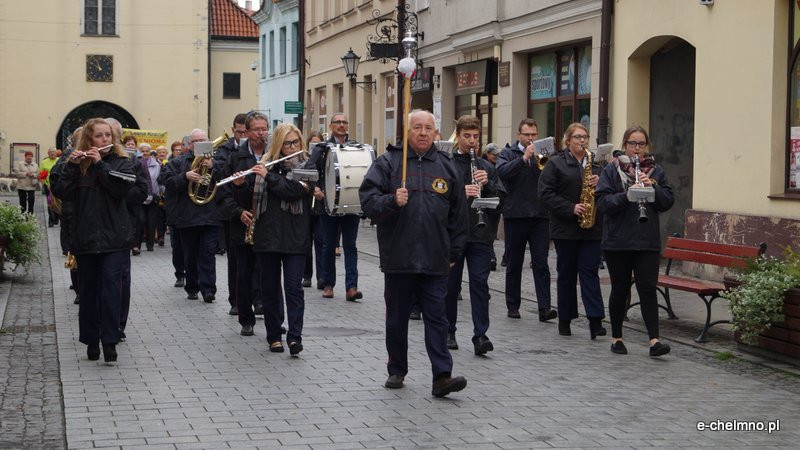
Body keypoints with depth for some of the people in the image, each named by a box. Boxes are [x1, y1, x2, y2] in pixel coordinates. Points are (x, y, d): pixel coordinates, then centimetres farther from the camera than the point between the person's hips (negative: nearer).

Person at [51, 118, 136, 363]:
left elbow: (120, 188, -14)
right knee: (89, 290, 8)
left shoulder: (122, 163, 4)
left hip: (114, 238, -2)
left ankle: (109, 341, -10)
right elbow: (61, 192, -5)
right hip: (85, 238, 2)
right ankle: (91, 340, 16)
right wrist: (72, 165, -14)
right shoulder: (79, 163, 7)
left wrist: (100, 164, -14)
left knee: (111, 287, -11)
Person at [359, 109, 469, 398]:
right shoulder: (388, 163, 2)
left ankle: (442, 376, -4)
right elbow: (368, 200, -4)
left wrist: (454, 252, 11)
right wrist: (392, 201, -22)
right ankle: (396, 371, 23)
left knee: (437, 319, -2)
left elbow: (458, 215, 14)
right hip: (398, 259, -1)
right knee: (397, 319, 10)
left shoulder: (446, 167, 10)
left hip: (435, 261, 1)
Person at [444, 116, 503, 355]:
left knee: (480, 283, -4)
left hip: (480, 235, 2)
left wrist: (487, 184, -10)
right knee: (451, 284, 8)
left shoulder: (486, 167, 11)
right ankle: (449, 332, 22)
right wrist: (461, 192, -22)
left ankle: (480, 335, -7)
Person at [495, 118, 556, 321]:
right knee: (514, 264, 8)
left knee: (541, 263, -5)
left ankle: (544, 308, -9)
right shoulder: (508, 153, 5)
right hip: (515, 215, -1)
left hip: (540, 216, 1)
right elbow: (502, 171, -15)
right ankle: (513, 306, 16)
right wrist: (524, 158, -23)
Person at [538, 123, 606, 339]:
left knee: (590, 272, -4)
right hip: (565, 228, -2)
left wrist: (599, 184, -10)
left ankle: (595, 321, -10)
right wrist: (571, 208, -17)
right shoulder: (555, 163, 0)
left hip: (591, 229, 2)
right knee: (566, 274, 6)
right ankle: (564, 320, 14)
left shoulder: (595, 164, 12)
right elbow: (545, 193, -9)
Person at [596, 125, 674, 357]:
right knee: (620, 290, 7)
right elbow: (602, 202, -9)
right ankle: (616, 338, 20)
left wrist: (652, 187, -13)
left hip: (648, 242, 1)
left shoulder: (656, 171, 9)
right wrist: (626, 196, -24)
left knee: (648, 289, -5)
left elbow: (668, 201, 4)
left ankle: (654, 340, -8)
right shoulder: (612, 170, 1)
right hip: (618, 241, -1)